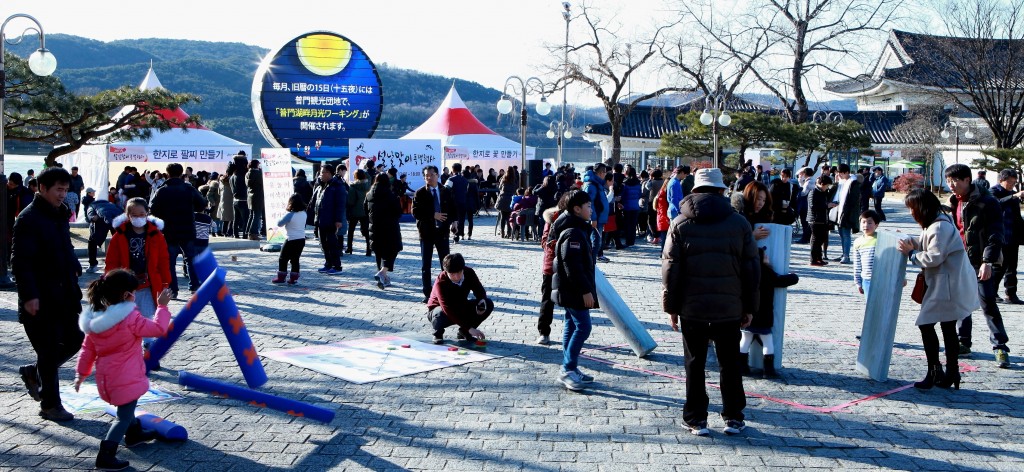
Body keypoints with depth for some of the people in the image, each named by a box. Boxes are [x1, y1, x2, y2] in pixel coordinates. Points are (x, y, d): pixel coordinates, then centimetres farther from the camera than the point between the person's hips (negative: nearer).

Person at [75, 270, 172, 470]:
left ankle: (134, 433, 51)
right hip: (126, 379, -8)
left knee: (126, 406, 31)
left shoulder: (95, 319, 1)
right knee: (124, 416, 0)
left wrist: (82, 373, 16)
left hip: (106, 378, 8)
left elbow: (88, 349, 7)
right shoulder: (130, 318, -20)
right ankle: (105, 456, -7)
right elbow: (158, 329, -14)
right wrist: (162, 306, -4)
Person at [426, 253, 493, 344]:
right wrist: (470, 328, -47)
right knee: (440, 315, -42)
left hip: (461, 308, 5)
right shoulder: (440, 283, -32)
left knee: (489, 304, -17)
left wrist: (482, 301, -29)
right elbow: (448, 310, -40)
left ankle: (464, 332, 0)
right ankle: (438, 333, -4)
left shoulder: (469, 273, -18)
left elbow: (480, 290, -3)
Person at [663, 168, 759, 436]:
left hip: (692, 308, -1)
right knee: (729, 364, 12)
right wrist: (750, 307, 10)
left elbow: (670, 269, -4)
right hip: (729, 308, 1)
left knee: (695, 364, 8)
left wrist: (671, 307, 4)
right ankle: (733, 417, 19)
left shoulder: (681, 224, -3)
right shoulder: (739, 223, 0)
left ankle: (696, 419, 13)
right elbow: (751, 268, 2)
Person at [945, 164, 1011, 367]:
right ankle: (964, 342, 21)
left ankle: (1000, 346, -1)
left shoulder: (986, 202, -11)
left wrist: (988, 261, -22)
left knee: (987, 303, -7)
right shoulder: (954, 202, 11)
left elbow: (995, 234, -15)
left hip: (979, 261, -7)